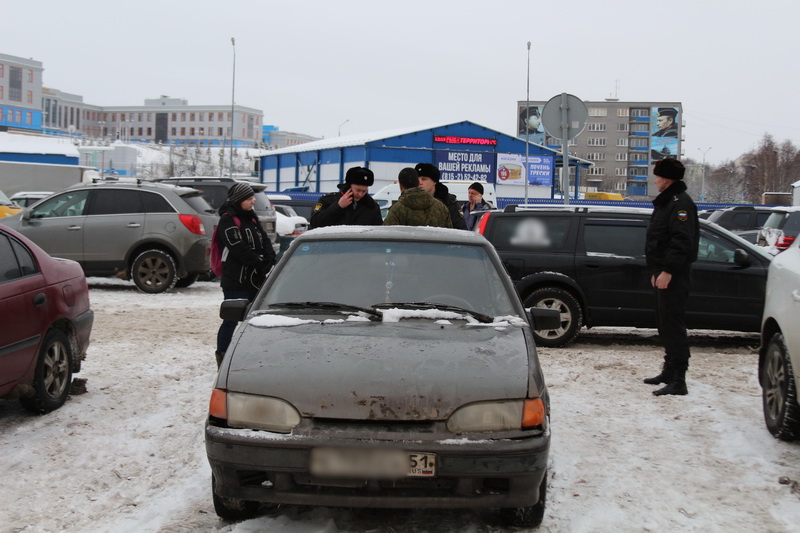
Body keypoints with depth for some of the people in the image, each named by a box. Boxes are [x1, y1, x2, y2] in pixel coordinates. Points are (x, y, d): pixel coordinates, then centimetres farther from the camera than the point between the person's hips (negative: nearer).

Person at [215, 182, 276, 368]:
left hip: (256, 279, 8)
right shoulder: (227, 221, -10)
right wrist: (260, 264, -16)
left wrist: (269, 259, -10)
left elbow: (265, 241, 9)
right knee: (231, 320, -3)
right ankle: (222, 358, 5)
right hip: (236, 281, -8)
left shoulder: (251, 218, 15)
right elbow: (240, 250, -18)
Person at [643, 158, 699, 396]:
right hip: (664, 272, 11)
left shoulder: (680, 203, -14)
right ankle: (670, 372, 27)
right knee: (665, 325, 17)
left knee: (673, 325, -12)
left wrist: (668, 270, -27)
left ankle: (678, 381, -12)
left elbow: (682, 241, -23)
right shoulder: (666, 202, 20)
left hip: (673, 276, -11)